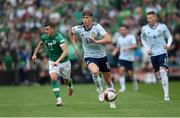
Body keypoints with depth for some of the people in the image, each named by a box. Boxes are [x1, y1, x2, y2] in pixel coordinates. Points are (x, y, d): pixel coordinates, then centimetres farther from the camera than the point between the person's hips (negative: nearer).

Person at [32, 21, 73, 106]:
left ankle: (70, 84, 56)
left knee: (66, 80, 16)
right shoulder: (44, 37, -7)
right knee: (53, 77, -22)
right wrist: (35, 54, 16)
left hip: (63, 61, -3)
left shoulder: (59, 37, -27)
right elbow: (41, 44, 18)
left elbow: (65, 51, -35)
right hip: (52, 61, 3)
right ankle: (58, 99, -20)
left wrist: (58, 61, -45)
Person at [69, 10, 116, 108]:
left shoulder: (97, 27, -16)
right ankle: (100, 92, -9)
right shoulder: (79, 29, -9)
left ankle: (112, 100, 32)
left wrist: (96, 41, -35)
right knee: (95, 71, -33)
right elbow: (71, 32, 16)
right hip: (89, 57, 0)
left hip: (102, 56, 0)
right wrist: (74, 47, 12)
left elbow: (108, 39, -24)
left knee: (108, 80, 11)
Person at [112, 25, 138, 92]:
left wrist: (128, 48, -29)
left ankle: (134, 81, 31)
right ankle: (123, 87, -13)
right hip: (122, 58, 3)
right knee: (121, 70, -15)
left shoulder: (131, 37, -3)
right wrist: (115, 52, 5)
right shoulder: (119, 38, 12)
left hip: (130, 58, -3)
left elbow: (135, 46, -15)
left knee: (130, 73, -2)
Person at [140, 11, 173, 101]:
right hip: (152, 54, 3)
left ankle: (166, 94, -19)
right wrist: (147, 49, 2)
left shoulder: (162, 26, -5)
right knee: (158, 74, 4)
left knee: (163, 71, -19)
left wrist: (168, 44, -12)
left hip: (162, 52, -3)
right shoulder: (144, 28, 1)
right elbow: (143, 39, 17)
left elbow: (169, 36, 8)